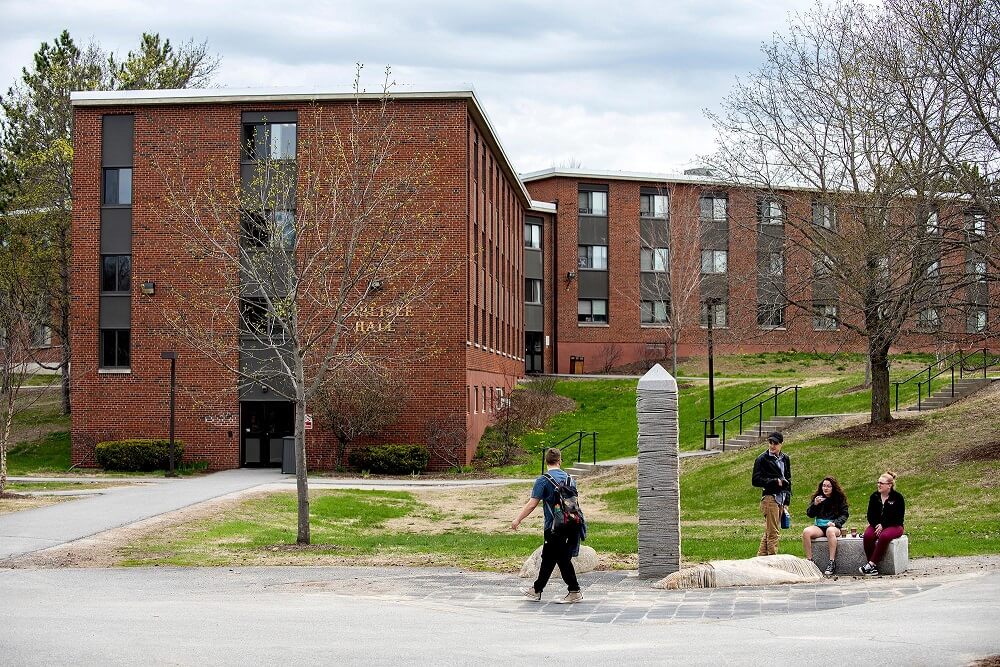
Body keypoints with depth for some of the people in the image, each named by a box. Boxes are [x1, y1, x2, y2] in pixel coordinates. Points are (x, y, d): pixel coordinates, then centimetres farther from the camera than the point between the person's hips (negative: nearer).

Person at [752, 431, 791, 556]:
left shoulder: (785, 459, 14)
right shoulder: (762, 459, -5)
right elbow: (755, 480, -9)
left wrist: (787, 498, 14)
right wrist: (775, 482, -15)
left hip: (781, 499, 7)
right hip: (770, 498, -7)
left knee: (769, 532, 12)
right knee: (773, 533, -10)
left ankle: (761, 558, 18)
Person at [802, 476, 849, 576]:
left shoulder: (840, 498, 7)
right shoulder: (817, 497, 13)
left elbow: (844, 515, 2)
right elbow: (809, 514, 10)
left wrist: (835, 523, -17)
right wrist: (815, 504, -9)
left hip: (834, 526, -3)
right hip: (819, 526, 3)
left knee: (830, 531, -40)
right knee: (806, 532, -30)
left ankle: (832, 562, -37)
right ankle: (809, 560, -27)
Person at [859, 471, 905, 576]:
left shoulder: (897, 497, -5)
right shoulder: (874, 496, 7)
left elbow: (898, 518, -8)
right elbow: (870, 515, 8)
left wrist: (883, 525, -15)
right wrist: (876, 525, -12)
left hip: (893, 526, -4)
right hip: (876, 525, 4)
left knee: (884, 536, -37)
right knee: (867, 536, -29)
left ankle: (871, 564, -36)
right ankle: (873, 568, -31)